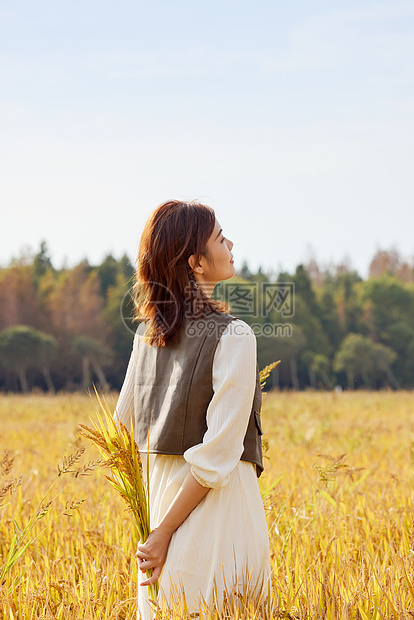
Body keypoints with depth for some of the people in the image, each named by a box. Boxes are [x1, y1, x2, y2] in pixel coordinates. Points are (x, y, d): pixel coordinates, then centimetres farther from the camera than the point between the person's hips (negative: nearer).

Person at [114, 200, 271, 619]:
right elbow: (218, 453, -18)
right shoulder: (232, 336, -13)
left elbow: (123, 427, 15)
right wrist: (164, 533, -14)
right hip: (218, 504, -7)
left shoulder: (148, 332, 7)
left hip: (159, 491, 7)